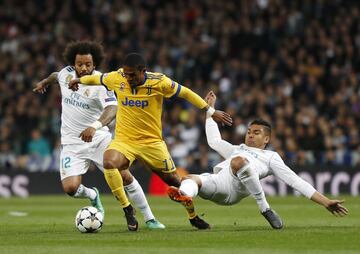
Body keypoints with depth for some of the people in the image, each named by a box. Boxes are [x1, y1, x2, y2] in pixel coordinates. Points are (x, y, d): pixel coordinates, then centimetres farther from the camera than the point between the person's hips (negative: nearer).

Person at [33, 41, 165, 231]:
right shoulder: (66, 73, -2)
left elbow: (113, 108, -34)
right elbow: (56, 76, 25)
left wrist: (95, 126, -52)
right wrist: (44, 82, 47)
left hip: (99, 138, -3)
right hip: (72, 142, 3)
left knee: (124, 176, -10)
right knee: (70, 188, -15)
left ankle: (149, 219, 5)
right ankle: (92, 195, 22)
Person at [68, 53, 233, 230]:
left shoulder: (159, 82, -14)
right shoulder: (117, 78, -8)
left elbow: (185, 93, -3)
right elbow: (98, 79, 14)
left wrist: (211, 112, -1)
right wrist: (79, 80, 30)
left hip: (152, 141, -1)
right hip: (124, 140, 1)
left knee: (173, 180, 7)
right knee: (109, 163, -30)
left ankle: (193, 216, 33)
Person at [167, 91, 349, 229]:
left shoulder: (271, 157, 26)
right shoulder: (237, 149, 44)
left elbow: (295, 181, 18)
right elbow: (214, 140, 53)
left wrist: (325, 202, 9)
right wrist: (210, 108, 57)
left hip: (235, 188, -5)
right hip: (217, 181, 5)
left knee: (238, 160, -38)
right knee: (191, 179, -28)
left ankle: (265, 208, -24)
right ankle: (185, 197, -66)